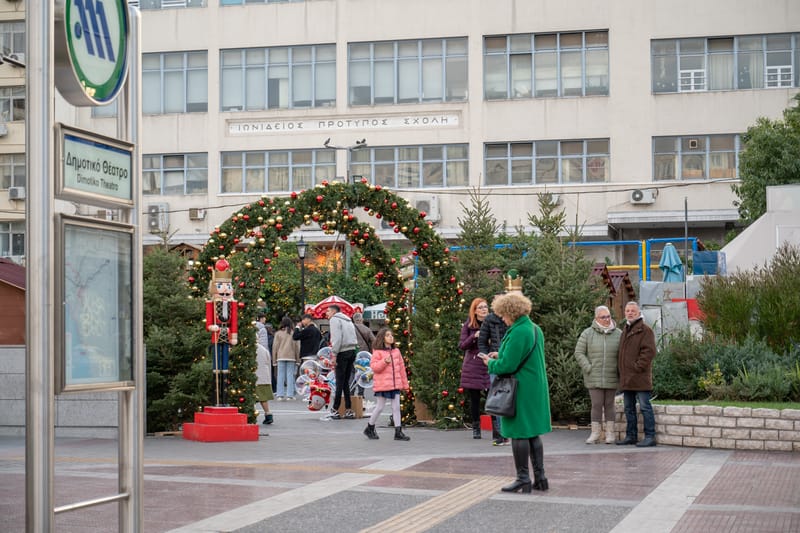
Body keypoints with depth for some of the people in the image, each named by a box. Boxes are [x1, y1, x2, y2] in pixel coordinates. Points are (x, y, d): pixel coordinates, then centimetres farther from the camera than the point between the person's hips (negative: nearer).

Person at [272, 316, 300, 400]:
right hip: (291, 357, 0)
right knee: (290, 375, 3)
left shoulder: (278, 333, 1)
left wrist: (274, 360, 11)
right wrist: (297, 359, 11)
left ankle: (280, 395, 1)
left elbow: (275, 346, 4)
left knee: (280, 375, 3)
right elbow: (297, 346, 4)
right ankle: (290, 395, 0)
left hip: (281, 357, 0)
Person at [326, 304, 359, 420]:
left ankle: (335, 410, -3)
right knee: (346, 382, 11)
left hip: (343, 353, -8)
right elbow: (353, 337, 16)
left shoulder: (334, 319, -1)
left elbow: (337, 338, -14)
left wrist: (334, 355, -16)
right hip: (352, 351, 8)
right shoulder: (347, 319, 24)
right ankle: (349, 410, 8)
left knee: (340, 382, -5)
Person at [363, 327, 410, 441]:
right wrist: (384, 361, -27)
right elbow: (373, 366, -13)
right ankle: (370, 428, 21)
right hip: (382, 384, -5)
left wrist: (404, 383, 15)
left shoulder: (396, 351, 10)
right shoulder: (378, 352, -6)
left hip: (395, 384, 5)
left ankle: (398, 432, 5)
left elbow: (401, 367, 14)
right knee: (379, 407, 3)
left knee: (396, 407, 3)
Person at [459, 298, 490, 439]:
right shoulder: (468, 325, 5)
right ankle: (476, 428, 14)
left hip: (489, 365, -1)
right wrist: (474, 336, -13)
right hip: (472, 366, 1)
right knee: (474, 398, 4)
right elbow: (462, 345, 1)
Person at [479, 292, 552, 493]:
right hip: (536, 389, 9)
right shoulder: (535, 329, 11)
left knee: (519, 434, -1)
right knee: (533, 434, 13)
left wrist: (491, 363, -1)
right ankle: (540, 478, 16)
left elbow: (507, 365, -20)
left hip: (521, 391, -9)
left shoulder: (518, 333, -19)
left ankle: (523, 479, 3)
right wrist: (499, 357, 16)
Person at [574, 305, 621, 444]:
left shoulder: (618, 334, 3)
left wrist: (620, 370, -3)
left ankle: (610, 433, 13)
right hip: (594, 378, -1)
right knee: (596, 405, 0)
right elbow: (579, 353, 0)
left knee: (609, 405, 6)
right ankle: (595, 434, 8)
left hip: (611, 378, 1)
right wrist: (588, 368, -7)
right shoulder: (587, 334, 0)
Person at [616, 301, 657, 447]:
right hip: (627, 379, 9)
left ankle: (650, 437, -4)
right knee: (629, 408, 12)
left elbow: (649, 351, -16)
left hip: (640, 378, -9)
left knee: (645, 407, -6)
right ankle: (631, 436, 20)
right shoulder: (625, 331, 19)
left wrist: (638, 367, -18)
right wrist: (622, 372, 16)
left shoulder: (645, 330, -7)